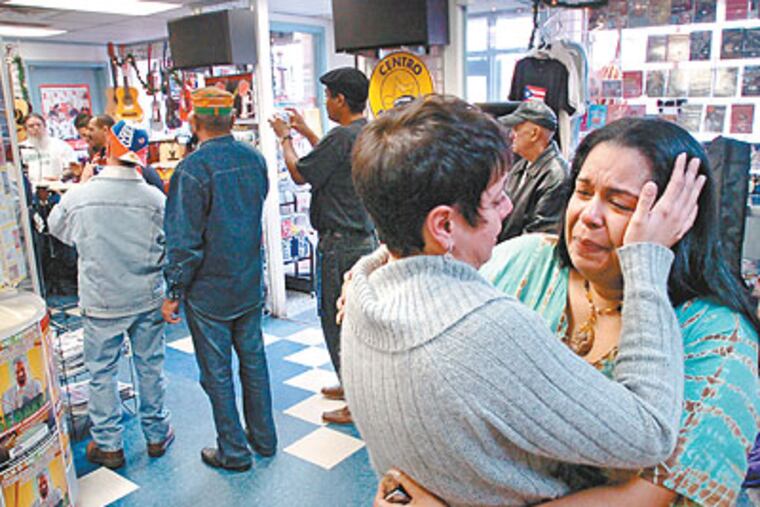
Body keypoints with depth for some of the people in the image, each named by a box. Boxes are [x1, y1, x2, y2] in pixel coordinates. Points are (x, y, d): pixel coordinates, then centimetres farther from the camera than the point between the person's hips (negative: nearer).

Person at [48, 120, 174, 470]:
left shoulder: (77, 197, -13)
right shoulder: (155, 199, -13)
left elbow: (56, 229, 8)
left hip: (100, 303, -1)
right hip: (147, 299, 1)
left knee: (101, 374, 14)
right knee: (150, 367, 16)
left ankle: (108, 445, 25)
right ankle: (157, 434, 30)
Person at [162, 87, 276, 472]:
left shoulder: (193, 169, -19)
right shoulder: (254, 159, 0)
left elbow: (184, 241, -18)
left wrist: (174, 292, -9)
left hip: (209, 291, -6)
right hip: (251, 283, 6)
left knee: (217, 372, 8)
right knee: (253, 361, 18)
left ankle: (234, 452, 21)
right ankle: (264, 439, 31)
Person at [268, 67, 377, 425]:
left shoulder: (342, 137, -20)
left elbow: (300, 174, -9)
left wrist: (285, 138, 7)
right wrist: (306, 132, 27)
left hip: (340, 244, -9)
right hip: (365, 238, 10)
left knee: (337, 320, 2)